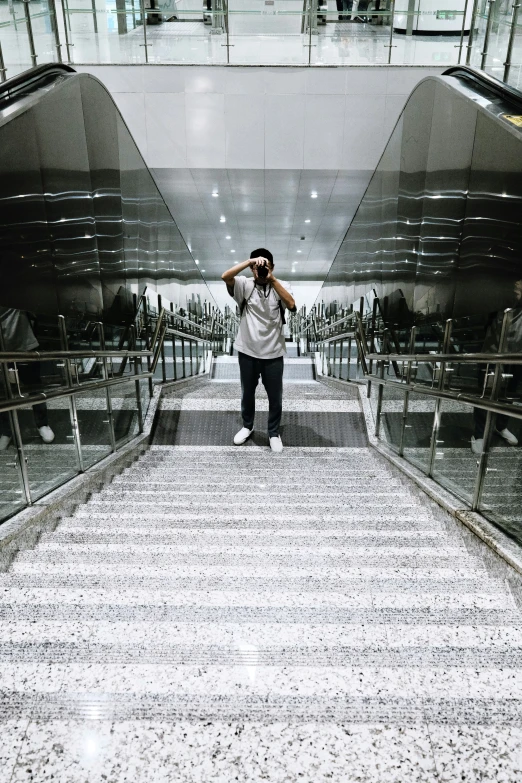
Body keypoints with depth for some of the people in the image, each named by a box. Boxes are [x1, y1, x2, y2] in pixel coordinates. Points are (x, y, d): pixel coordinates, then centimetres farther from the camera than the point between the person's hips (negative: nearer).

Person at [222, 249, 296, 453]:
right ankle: (247, 426, 40)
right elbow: (225, 276, -22)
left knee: (275, 396, 11)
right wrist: (250, 261, -27)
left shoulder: (279, 286, -2)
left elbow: (291, 305, -21)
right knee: (247, 392, 18)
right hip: (248, 352, 1)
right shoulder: (245, 285, -3)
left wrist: (272, 279, -24)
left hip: (273, 353, 0)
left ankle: (274, 433, 30)